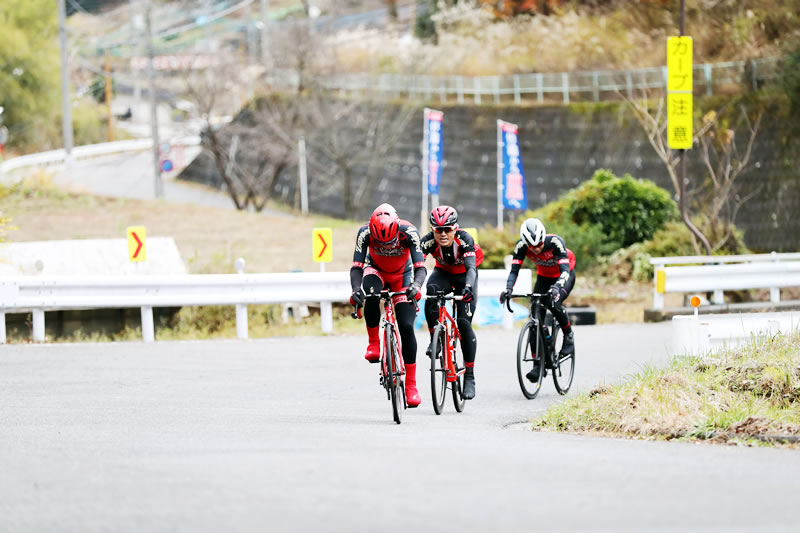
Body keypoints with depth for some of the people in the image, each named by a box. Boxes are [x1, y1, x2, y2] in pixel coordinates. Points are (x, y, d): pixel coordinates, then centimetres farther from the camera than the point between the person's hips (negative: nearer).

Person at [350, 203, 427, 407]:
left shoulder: (408, 232, -33)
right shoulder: (365, 233, -31)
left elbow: (420, 267, -35)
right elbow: (356, 267, -31)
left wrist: (416, 286, -56)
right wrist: (356, 289, -50)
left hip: (401, 276, 0)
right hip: (376, 270, 0)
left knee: (407, 327, -12)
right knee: (371, 292, -38)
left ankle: (411, 384, -3)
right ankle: (373, 344, -21)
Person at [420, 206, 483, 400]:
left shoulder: (464, 239, -33)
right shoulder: (429, 241, -28)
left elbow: (471, 267, -43)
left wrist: (468, 287, -62)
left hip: (464, 276, -2)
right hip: (443, 273, 2)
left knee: (464, 323, -13)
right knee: (431, 292, -35)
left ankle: (469, 377, -5)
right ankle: (435, 339, -18)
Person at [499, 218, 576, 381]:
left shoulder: (555, 242, -35)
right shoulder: (522, 246, -25)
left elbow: (565, 270, -40)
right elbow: (514, 270, -27)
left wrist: (556, 287, -58)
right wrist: (508, 289, -46)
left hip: (565, 274, -4)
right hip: (544, 276, 4)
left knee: (553, 302, -32)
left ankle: (568, 336, -4)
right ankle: (538, 364, -6)